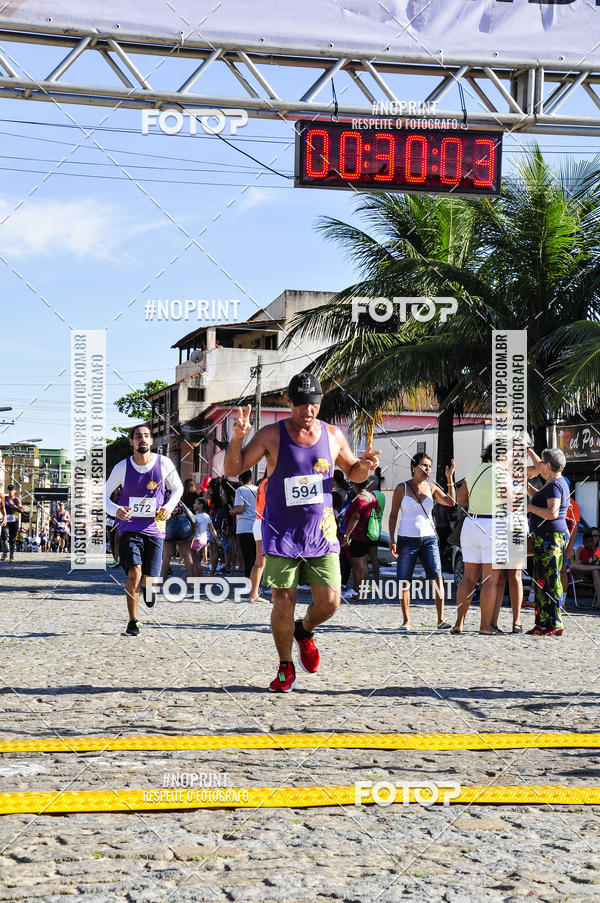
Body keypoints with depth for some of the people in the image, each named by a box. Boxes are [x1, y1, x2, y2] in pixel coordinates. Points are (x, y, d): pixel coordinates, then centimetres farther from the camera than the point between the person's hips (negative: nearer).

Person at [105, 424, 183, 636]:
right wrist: (115, 510, -19)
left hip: (154, 529, 1)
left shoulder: (164, 464, -5)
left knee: (149, 578, 1)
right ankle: (133, 622, -1)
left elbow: (177, 488, 11)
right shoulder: (122, 467, -7)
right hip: (129, 528, -1)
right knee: (134, 574, -18)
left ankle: (148, 586, 43)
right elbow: (104, 494, 2)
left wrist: (169, 507, -9)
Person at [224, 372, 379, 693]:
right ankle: (285, 668, 17)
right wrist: (238, 437, -23)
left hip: (321, 534, 3)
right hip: (281, 535, -3)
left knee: (329, 602, -2)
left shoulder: (333, 435, 3)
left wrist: (365, 465, -6)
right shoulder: (271, 435, -6)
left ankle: (304, 631, 32)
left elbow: (353, 473, 18)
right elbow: (232, 470, -5)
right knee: (283, 605, -3)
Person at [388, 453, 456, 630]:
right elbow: (393, 515, 3)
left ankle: (441, 619, -9)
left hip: (429, 538, 2)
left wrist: (450, 479, -10)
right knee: (403, 581, -1)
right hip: (406, 539, -2)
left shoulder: (431, 488, 9)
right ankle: (406, 621, 9)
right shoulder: (402, 488, 2)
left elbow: (451, 502, -5)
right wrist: (391, 540, -5)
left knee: (437, 578, -10)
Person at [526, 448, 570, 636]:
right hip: (546, 539, 11)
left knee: (550, 581, -9)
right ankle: (544, 623, 16)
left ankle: (555, 625, -9)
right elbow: (539, 498, 36)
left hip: (551, 538, -11)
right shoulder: (556, 483, 17)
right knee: (541, 581, 12)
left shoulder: (555, 485, -15)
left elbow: (552, 513, -27)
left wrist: (530, 508, -16)